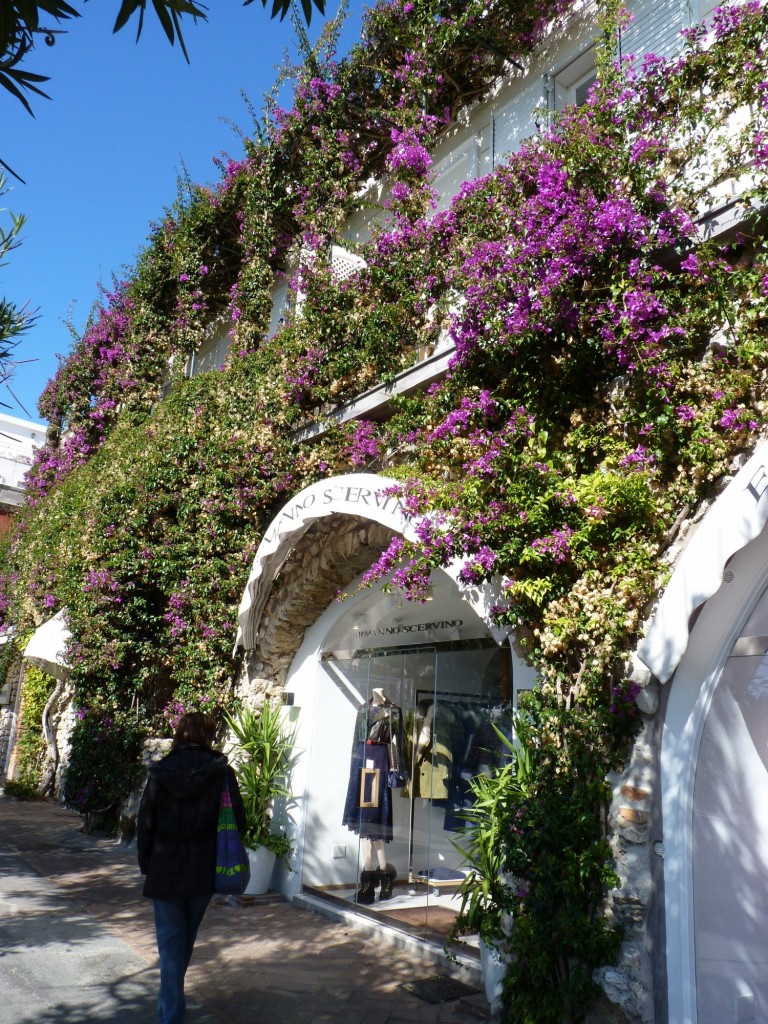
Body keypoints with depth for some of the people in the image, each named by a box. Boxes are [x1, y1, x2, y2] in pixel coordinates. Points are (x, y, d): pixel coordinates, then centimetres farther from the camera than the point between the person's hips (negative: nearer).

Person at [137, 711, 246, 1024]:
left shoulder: (160, 773, -9)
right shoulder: (222, 773, -11)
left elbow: (145, 824, -5)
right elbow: (238, 822, -8)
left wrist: (146, 865, 8)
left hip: (165, 871, -2)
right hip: (204, 871, 2)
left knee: (170, 945, 9)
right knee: (185, 941, 23)